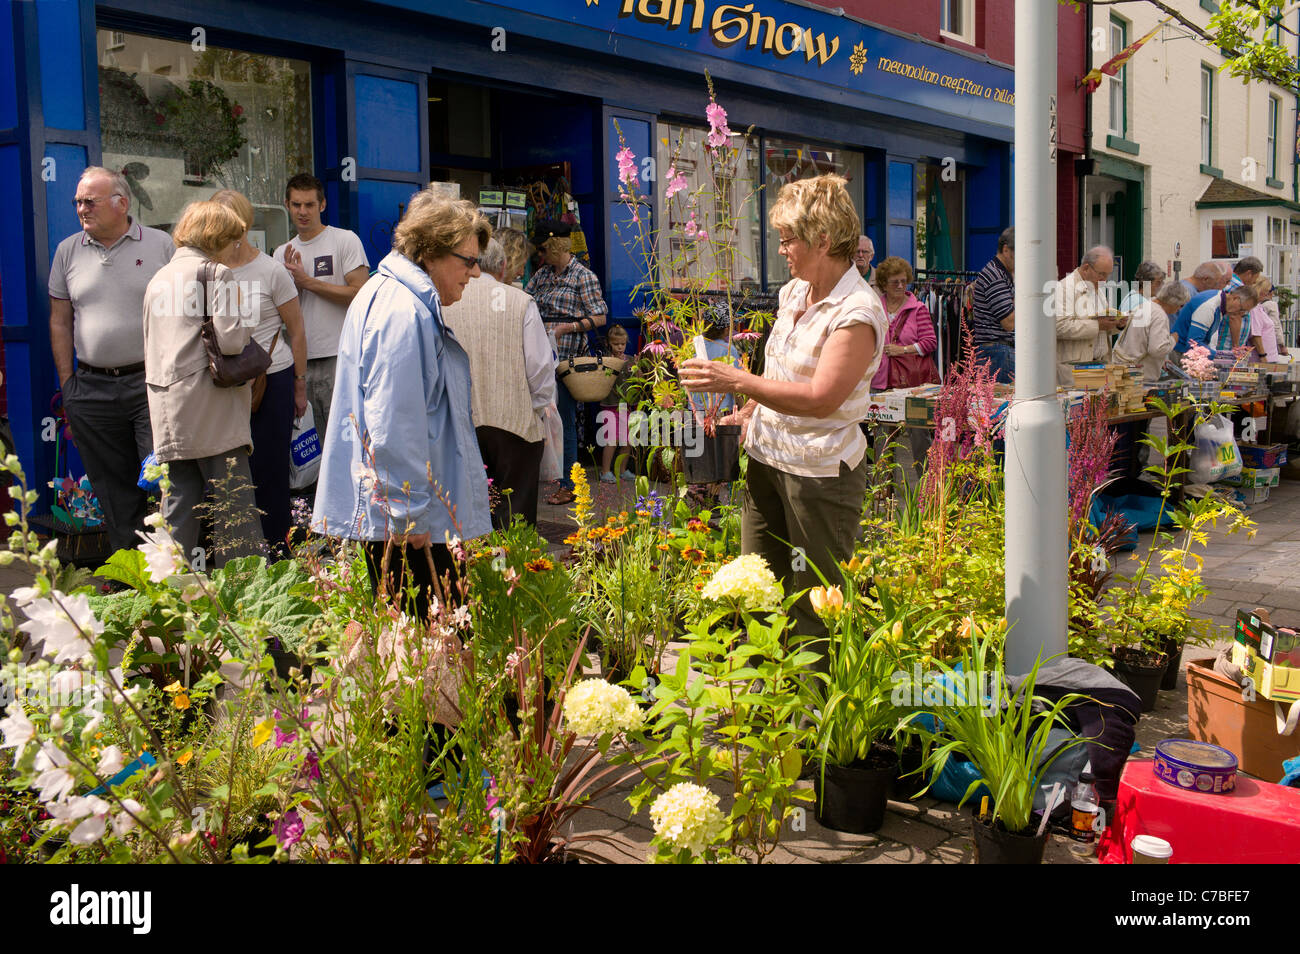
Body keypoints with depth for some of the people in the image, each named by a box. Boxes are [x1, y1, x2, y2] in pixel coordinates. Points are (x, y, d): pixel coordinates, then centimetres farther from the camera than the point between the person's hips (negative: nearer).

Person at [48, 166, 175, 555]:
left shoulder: (161, 245, 1)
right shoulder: (67, 251, 10)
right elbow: (59, 321, 13)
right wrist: (67, 383, 7)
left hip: (152, 383, -3)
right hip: (91, 389, 3)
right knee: (113, 489, 9)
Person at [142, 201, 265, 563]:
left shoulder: (159, 279, 20)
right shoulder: (216, 274, -5)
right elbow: (229, 340, -14)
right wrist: (245, 326, 4)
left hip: (168, 410, 7)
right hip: (210, 410, -7)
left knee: (178, 506, 9)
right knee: (232, 506, -5)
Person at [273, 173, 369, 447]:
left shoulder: (345, 240, -2)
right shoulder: (283, 253, 16)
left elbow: (361, 295, -12)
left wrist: (307, 281, -9)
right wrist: (290, 279, -5)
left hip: (340, 355, -6)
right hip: (302, 359, 6)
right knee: (324, 445, 9)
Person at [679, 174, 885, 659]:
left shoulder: (858, 311, -17)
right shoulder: (793, 292, 9)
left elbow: (820, 399, -27)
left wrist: (736, 381, -25)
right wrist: (748, 412, 11)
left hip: (821, 472, -8)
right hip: (766, 456, 8)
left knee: (812, 608, 1)